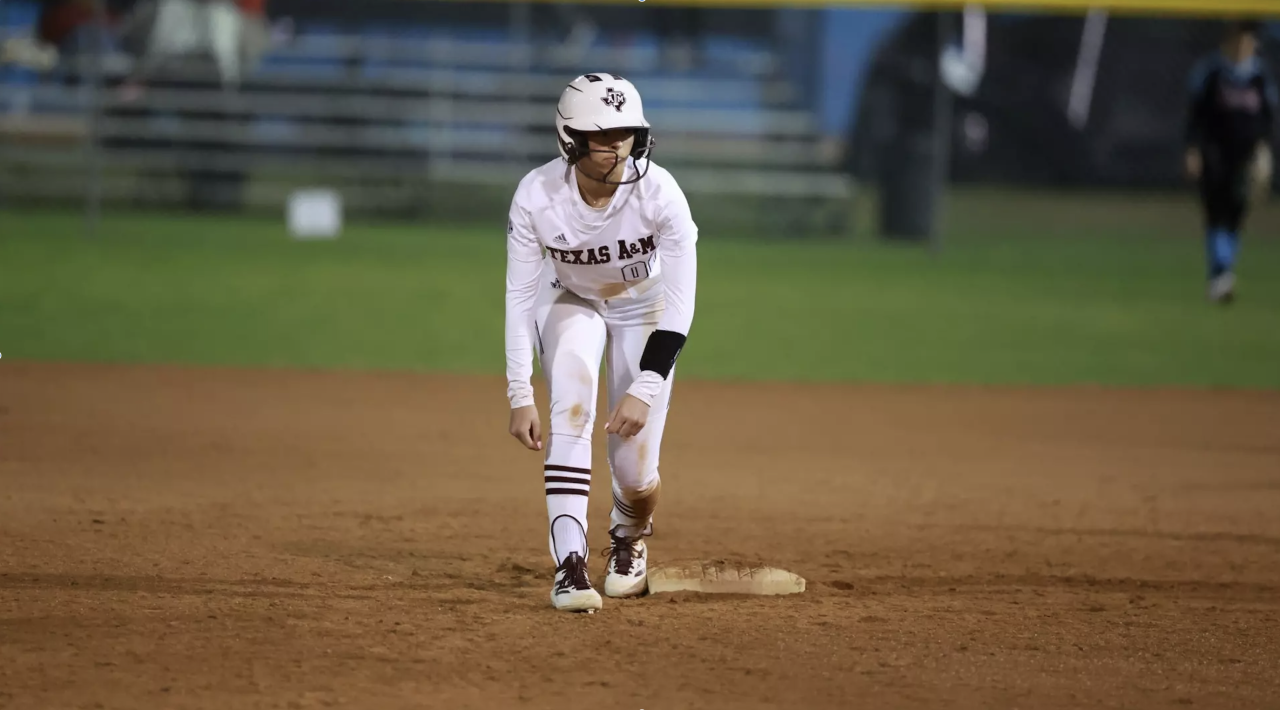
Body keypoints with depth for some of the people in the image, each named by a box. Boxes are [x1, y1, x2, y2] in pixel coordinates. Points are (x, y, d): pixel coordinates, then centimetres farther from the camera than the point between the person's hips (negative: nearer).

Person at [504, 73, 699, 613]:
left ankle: (629, 540, 33)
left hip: (645, 311, 0)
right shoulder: (537, 196, -30)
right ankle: (569, 566, -28)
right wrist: (520, 396, -27)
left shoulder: (660, 194, -33)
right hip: (571, 304, 0)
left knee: (636, 471, -3)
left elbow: (680, 306, -30)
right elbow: (520, 297, -22)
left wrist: (644, 390, -38)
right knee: (571, 412, -29)